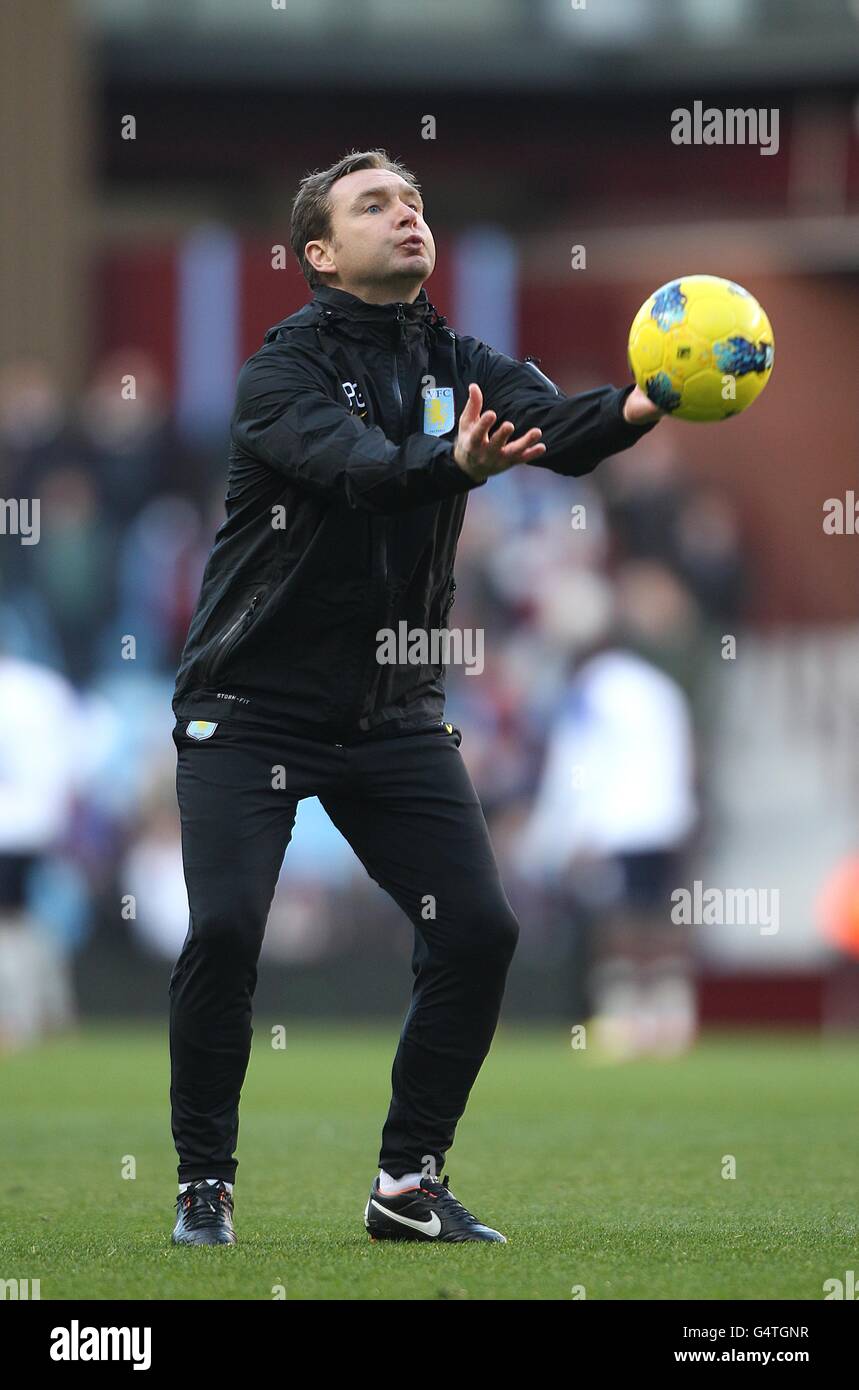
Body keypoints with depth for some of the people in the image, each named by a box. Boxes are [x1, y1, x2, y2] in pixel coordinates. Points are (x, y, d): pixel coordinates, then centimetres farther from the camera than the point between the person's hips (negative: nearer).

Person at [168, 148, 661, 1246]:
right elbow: (355, 465, -32)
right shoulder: (284, 371, -11)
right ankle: (204, 1184, 0)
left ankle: (410, 1181, 7)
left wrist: (637, 406, -41)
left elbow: (556, 430, -18)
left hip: (393, 715, 4)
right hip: (253, 702, -4)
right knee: (225, 927, -17)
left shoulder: (459, 367, 3)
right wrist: (454, 463, -53)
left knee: (479, 929, -6)